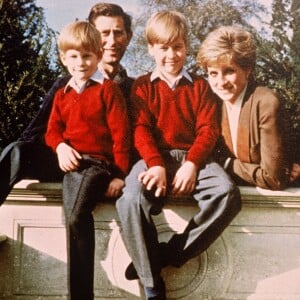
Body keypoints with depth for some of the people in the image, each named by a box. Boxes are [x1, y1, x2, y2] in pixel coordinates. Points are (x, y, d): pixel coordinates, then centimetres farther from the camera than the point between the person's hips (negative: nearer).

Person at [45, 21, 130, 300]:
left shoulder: (108, 89, 3)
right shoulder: (62, 94, 22)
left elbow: (121, 133, -2)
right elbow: (52, 130, 19)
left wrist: (120, 173, -8)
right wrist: (61, 147, -5)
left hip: (97, 162, -5)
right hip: (71, 161, 5)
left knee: (75, 216, -29)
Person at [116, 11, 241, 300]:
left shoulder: (199, 85, 15)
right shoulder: (142, 86, 13)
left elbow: (208, 129, 3)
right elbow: (141, 129, -1)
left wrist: (192, 164, -16)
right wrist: (156, 165, -19)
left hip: (192, 157, 2)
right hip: (155, 157, -1)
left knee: (227, 193, -30)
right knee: (131, 199, -34)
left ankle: (168, 253, -17)